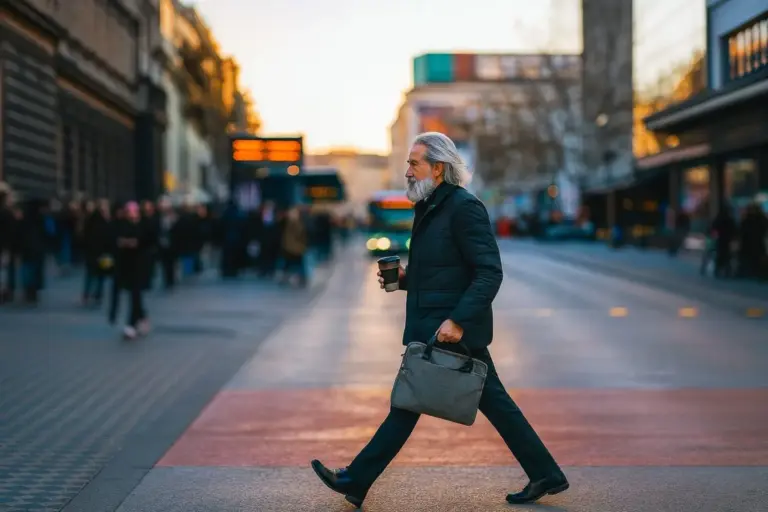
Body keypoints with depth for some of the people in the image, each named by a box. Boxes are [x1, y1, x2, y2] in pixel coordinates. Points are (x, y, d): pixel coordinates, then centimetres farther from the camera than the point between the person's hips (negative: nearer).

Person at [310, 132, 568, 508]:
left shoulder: (465, 208, -15)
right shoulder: (431, 208, 15)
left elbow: (490, 272, -20)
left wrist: (457, 320, -26)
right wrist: (405, 278, 6)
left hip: (451, 331, -10)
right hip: (434, 329, 10)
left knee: (409, 402, -2)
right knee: (494, 403, 11)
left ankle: (357, 482, 6)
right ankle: (546, 475, 17)